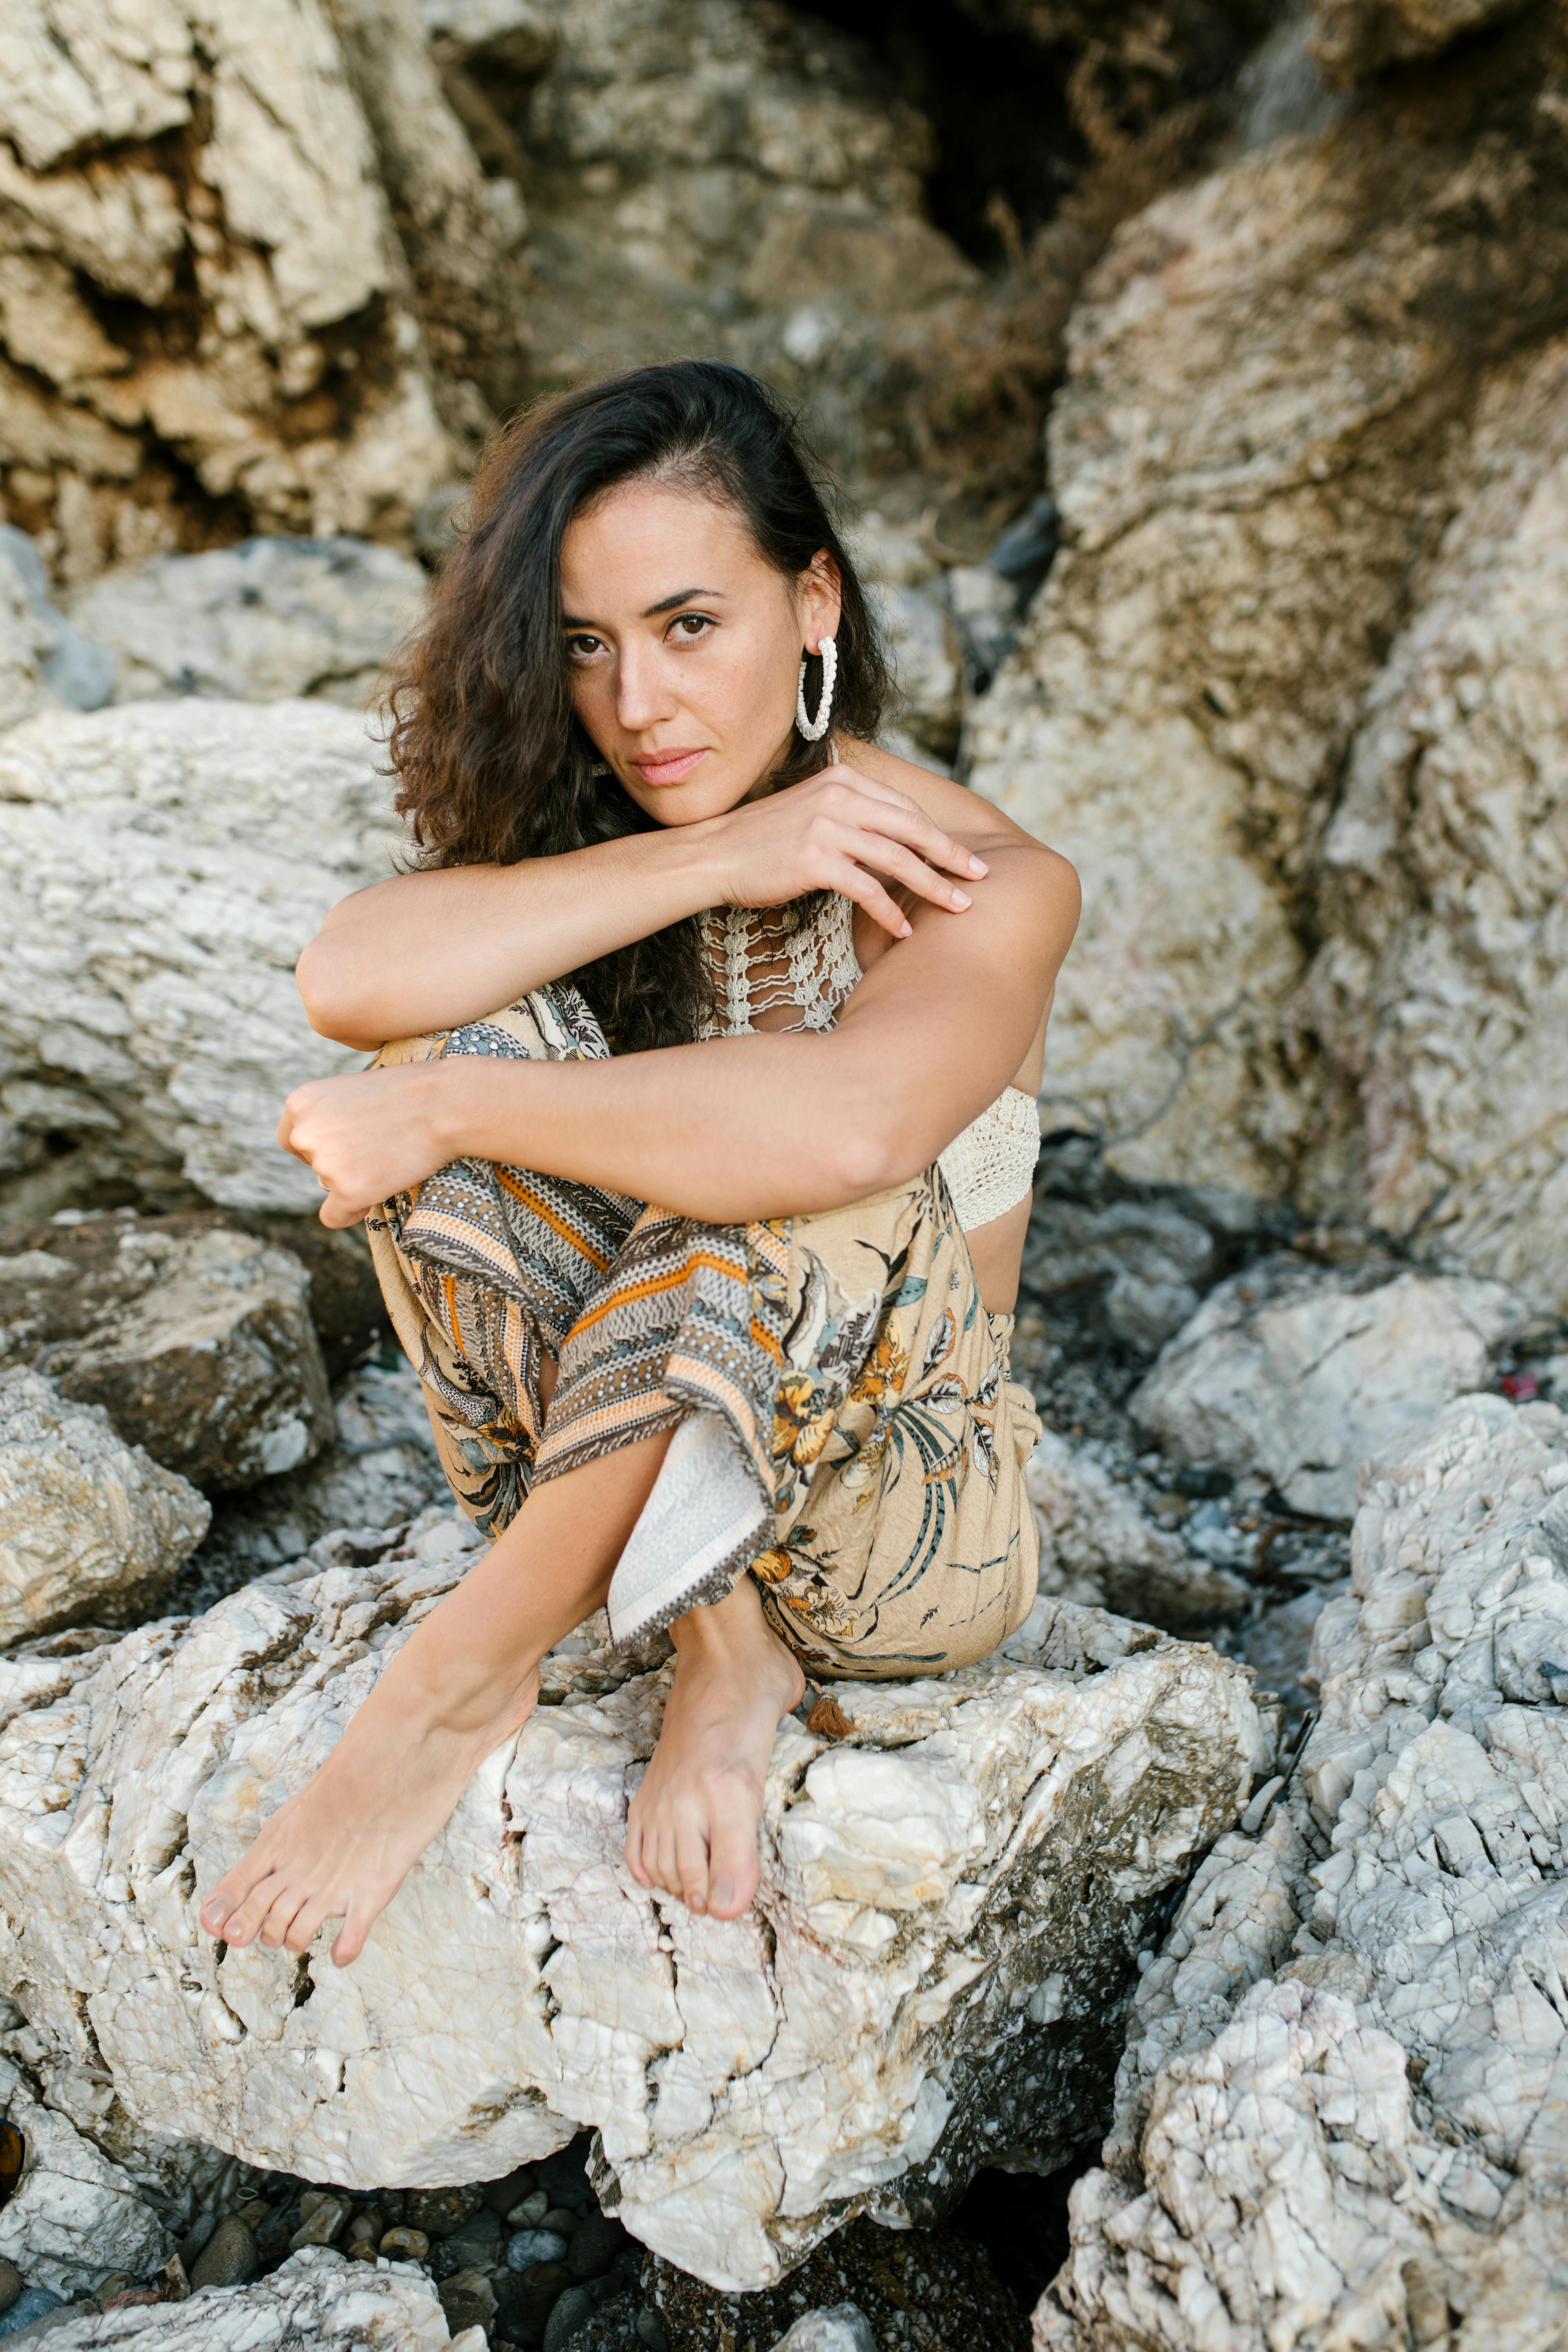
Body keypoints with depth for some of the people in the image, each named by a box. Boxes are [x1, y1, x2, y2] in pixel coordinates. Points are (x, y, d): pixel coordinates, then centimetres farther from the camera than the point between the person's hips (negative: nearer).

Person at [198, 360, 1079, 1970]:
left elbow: (843, 1125, -38)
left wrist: (441, 1115, -29)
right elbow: (350, 979, -22)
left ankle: (462, 1677, -19)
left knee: (828, 1196, -35)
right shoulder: (584, 850, -1)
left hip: (906, 1523, -4)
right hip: (647, 1467, 4)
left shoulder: (980, 882, -15)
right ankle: (717, 1645, -17)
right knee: (482, 1044, -19)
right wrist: (708, 863, -25)